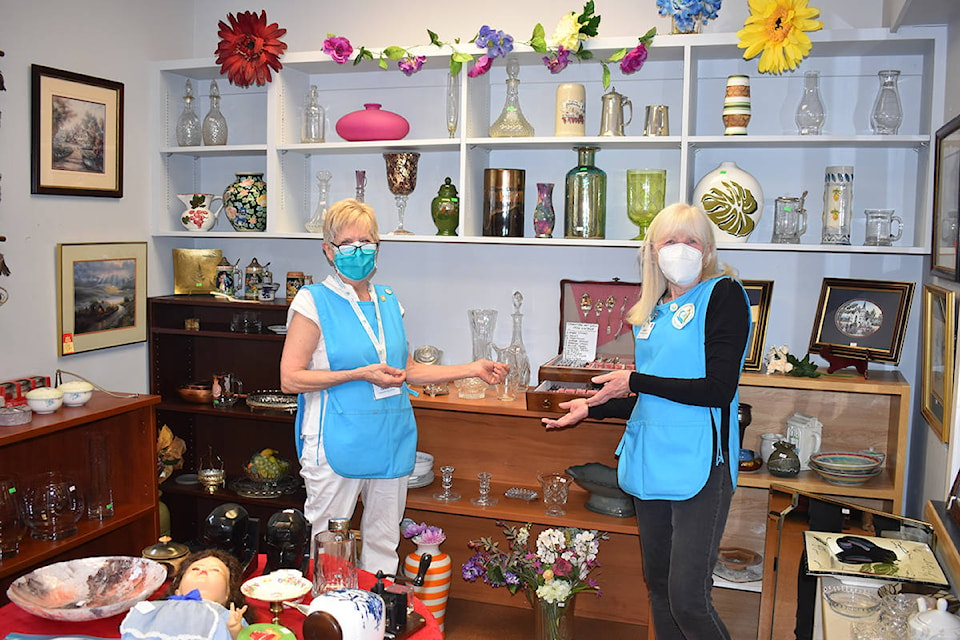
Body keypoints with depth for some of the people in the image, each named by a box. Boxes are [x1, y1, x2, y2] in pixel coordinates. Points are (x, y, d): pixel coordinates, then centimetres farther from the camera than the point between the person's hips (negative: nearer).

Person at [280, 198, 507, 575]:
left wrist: (472, 369, 15)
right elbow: (290, 378, -10)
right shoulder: (313, 301, -5)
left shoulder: (388, 300, 12)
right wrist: (361, 374, -16)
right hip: (338, 442, -5)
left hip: (390, 441, 5)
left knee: (383, 547, 13)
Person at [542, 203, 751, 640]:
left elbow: (718, 390, -16)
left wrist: (635, 382, -13)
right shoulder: (651, 313, 14)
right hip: (651, 462, 7)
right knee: (658, 584, 15)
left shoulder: (723, 295, -7)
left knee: (687, 599, -10)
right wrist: (590, 409, 18)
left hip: (698, 465, -7)